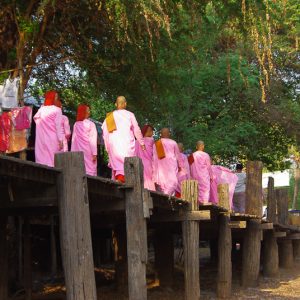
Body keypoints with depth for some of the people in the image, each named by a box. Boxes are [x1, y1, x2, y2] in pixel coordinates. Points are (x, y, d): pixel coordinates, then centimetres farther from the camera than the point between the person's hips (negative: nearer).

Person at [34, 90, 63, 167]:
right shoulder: (57, 110, -5)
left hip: (41, 139, 5)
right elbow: (58, 126, -8)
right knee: (52, 160, -4)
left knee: (42, 158, 6)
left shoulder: (41, 109, 8)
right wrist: (60, 140, -8)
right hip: (52, 139, -5)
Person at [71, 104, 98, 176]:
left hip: (78, 152, 4)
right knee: (90, 169, -1)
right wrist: (94, 153, -7)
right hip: (88, 151, -4)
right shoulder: (91, 124, -7)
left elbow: (73, 140, 4)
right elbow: (93, 141, -9)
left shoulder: (76, 125, 3)